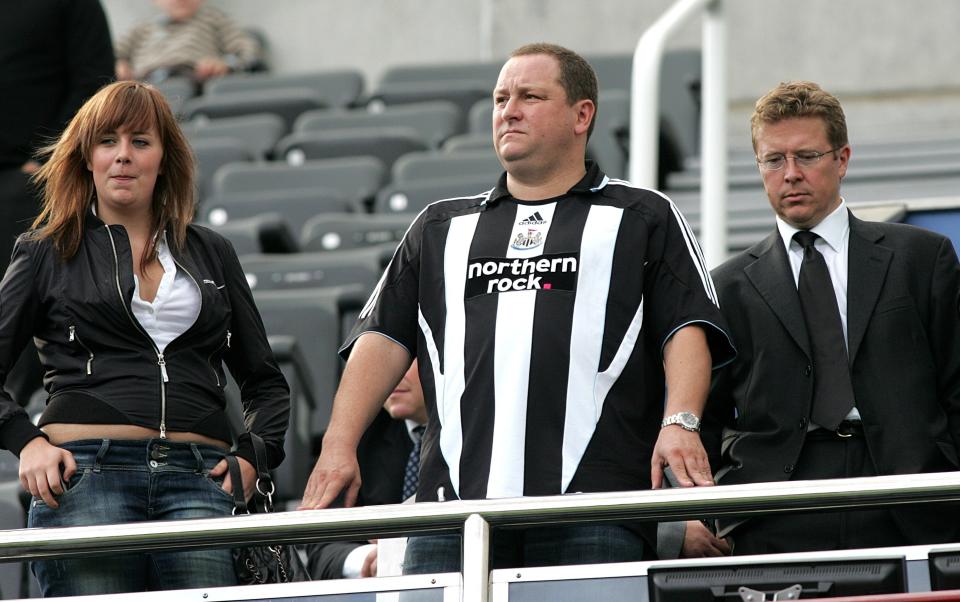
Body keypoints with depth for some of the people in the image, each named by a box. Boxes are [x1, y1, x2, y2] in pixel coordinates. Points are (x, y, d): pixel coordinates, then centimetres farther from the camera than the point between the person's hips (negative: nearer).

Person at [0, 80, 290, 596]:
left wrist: (254, 454, 7)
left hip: (196, 478, 2)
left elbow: (265, 382, 26)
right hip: (84, 475, -2)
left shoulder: (210, 254, 22)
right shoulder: (48, 253, 15)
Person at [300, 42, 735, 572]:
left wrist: (680, 422, -14)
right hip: (454, 498, 3)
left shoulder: (644, 219, 16)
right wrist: (339, 445, 4)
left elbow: (687, 329, 5)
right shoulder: (441, 229, 26)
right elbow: (383, 338, 18)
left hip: (591, 505, -3)